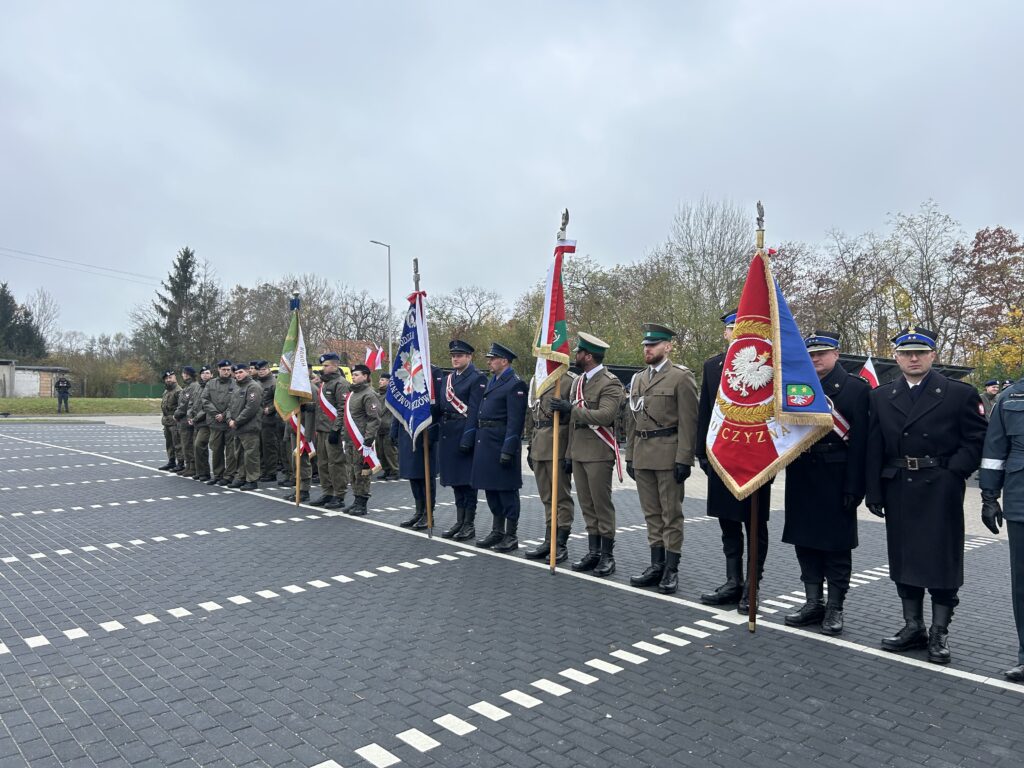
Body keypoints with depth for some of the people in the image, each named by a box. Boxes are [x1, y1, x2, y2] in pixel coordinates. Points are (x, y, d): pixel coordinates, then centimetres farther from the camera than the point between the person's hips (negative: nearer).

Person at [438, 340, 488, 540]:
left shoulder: (477, 378, -7)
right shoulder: (446, 378, 15)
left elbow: (474, 410, -14)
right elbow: (439, 407, 16)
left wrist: (467, 438, -20)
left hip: (465, 434, -7)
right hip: (448, 434, 7)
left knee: (467, 480, -1)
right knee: (455, 479, 12)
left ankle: (469, 524, 8)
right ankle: (459, 521, 22)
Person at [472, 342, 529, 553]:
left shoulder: (515, 384, -12)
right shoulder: (492, 381, 16)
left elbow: (515, 421, -17)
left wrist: (508, 450, -21)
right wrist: (478, 440, 14)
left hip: (501, 444, -9)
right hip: (485, 443, 9)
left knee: (506, 490, 0)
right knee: (491, 488, 15)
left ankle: (511, 536, 10)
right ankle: (497, 531, 28)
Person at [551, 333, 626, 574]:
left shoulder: (610, 383, -10)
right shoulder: (578, 382, 16)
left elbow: (605, 416, -24)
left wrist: (572, 408, -20)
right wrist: (569, 453, 18)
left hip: (598, 453, -8)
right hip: (579, 452, 8)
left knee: (602, 504, -1)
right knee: (587, 505, 11)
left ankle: (607, 555, 9)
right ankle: (593, 552, 20)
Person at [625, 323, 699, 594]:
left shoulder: (681, 377, -5)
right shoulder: (638, 379, 16)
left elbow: (688, 422, -10)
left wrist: (684, 459, -15)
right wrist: (630, 455, 14)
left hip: (668, 456, -6)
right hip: (642, 457, 7)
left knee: (671, 514, 1)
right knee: (651, 513, 12)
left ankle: (671, 570, 8)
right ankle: (657, 565, 20)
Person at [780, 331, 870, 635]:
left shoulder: (855, 388, -5)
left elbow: (860, 441, -10)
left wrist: (854, 486, -15)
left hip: (836, 479, -5)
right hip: (802, 477, 5)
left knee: (837, 544, 6)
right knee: (805, 540, 11)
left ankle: (835, 608, 18)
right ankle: (813, 603, 24)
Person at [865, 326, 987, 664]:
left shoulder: (960, 393, -1)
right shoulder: (881, 397, 7)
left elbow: (976, 440, -1)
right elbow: (874, 449, 5)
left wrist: (953, 473, -13)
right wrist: (874, 492, 0)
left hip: (941, 492, -3)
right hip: (899, 492, 4)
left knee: (942, 559, 2)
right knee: (903, 559, 10)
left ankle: (939, 632, 16)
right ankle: (913, 627, 24)